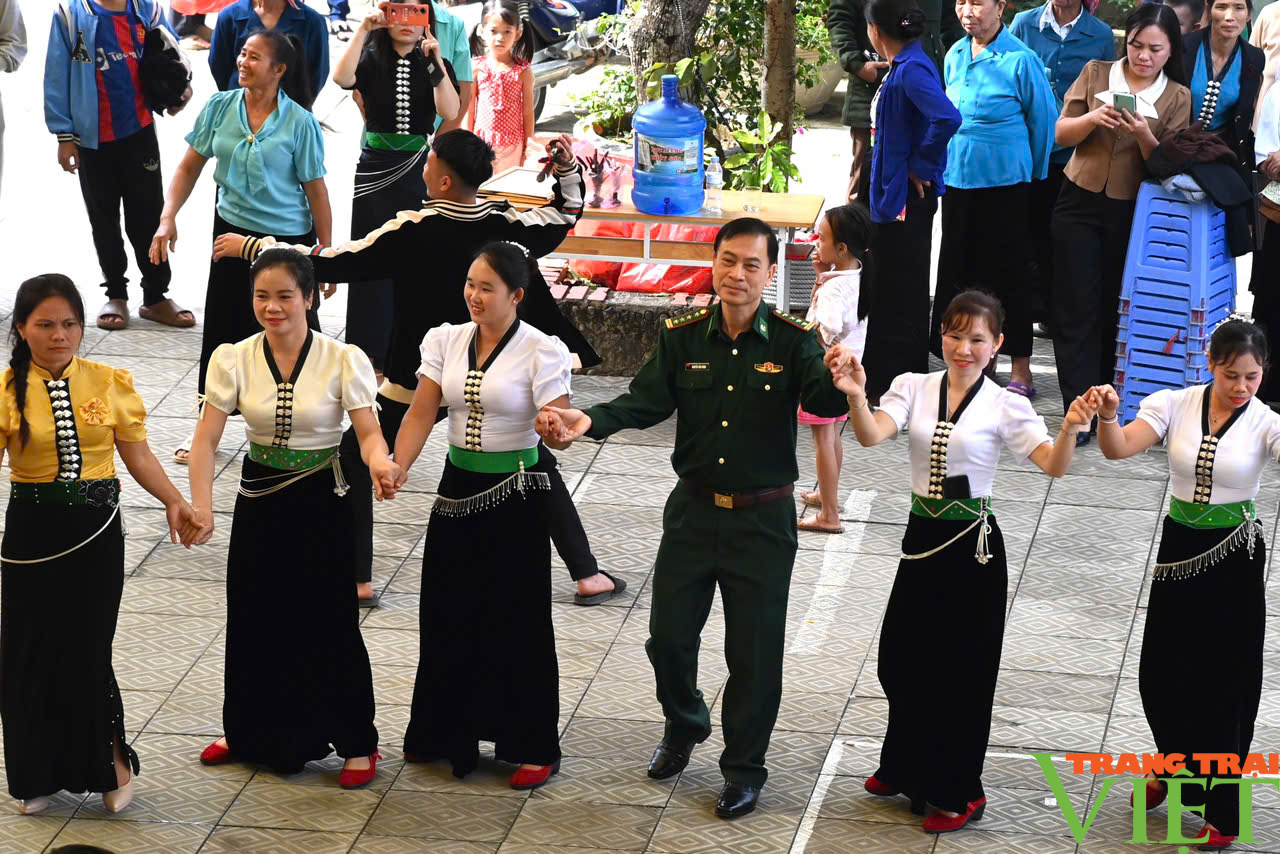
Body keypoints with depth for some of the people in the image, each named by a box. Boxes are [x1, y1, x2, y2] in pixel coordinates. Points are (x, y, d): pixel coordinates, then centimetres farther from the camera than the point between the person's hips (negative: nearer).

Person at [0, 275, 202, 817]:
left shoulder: (109, 383, 1)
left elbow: (137, 455, 5)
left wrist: (174, 502, -7)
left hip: (97, 533, 0)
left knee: (87, 651, -1)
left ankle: (110, 761, 22)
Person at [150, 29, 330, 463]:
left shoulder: (299, 122, -14)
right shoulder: (220, 107, -4)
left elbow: (316, 191, -9)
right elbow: (190, 167, 3)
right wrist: (168, 219, -10)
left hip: (288, 240, -3)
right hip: (233, 232, 3)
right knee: (222, 330, 8)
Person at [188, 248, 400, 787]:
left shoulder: (342, 360, -10)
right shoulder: (233, 360, -5)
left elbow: (368, 431, -15)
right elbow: (206, 438, -9)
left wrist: (378, 463, -39)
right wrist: (200, 508, -22)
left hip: (319, 502, -3)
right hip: (259, 500, 3)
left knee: (328, 624, 1)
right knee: (254, 620, 14)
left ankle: (356, 744, 16)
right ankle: (252, 734, 34)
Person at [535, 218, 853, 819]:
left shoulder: (793, 342, -11)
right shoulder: (683, 337, -3)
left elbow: (823, 403, -25)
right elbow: (644, 402, -9)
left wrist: (837, 381, -49)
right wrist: (587, 421, -27)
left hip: (763, 520, -3)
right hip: (694, 512, 3)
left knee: (754, 651, 4)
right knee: (668, 635, 10)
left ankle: (744, 768, 21)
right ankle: (684, 727, 39)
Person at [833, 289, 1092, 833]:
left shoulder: (1005, 406, -7)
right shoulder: (915, 388, 0)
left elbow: (1053, 465, -18)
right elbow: (872, 437, -16)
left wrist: (1069, 429, -40)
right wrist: (856, 397, -37)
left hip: (972, 545, -4)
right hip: (922, 538, 4)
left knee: (962, 668, 6)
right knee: (901, 659, 14)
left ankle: (958, 793, 23)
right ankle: (906, 768, 39)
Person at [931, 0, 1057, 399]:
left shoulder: (1019, 59, -12)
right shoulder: (955, 56, 6)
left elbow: (1043, 119, -3)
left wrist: (1034, 175, 6)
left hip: (1005, 179, -6)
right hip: (957, 175, 6)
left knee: (1007, 270, 0)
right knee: (960, 266, 10)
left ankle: (1020, 366, 8)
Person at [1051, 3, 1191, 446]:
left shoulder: (1177, 97, 0)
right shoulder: (1096, 73, 1)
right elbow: (1061, 133, 1)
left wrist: (1144, 136, -22)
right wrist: (1093, 118, -19)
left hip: (1130, 213, 0)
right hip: (1079, 205, 0)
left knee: (1111, 308, 6)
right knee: (1076, 308, -4)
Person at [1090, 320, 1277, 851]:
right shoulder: (1175, 405, -6)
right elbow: (1117, 449, -16)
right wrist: (1108, 415, -37)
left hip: (1235, 559, -2)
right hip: (1179, 549, 2)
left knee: (1227, 682, 4)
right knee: (1160, 673, 12)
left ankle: (1222, 810, 19)